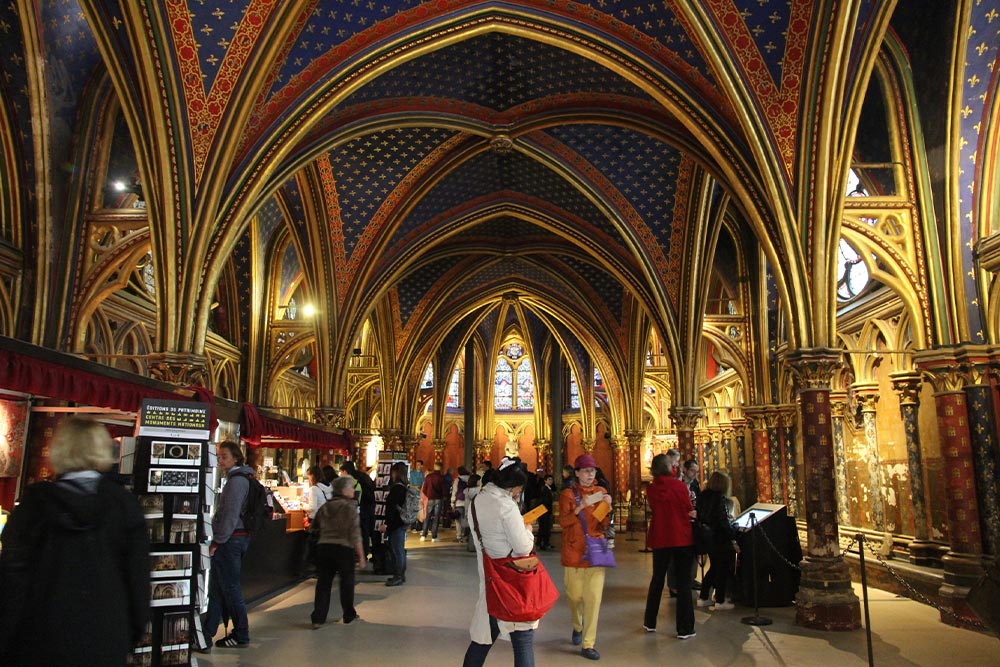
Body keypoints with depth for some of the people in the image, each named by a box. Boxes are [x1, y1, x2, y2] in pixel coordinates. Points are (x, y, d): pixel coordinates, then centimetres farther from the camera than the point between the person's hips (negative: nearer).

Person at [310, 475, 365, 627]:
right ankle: (349, 615, 24)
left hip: (324, 547, 4)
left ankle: (318, 618, 5)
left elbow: (313, 528, 17)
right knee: (347, 582, 12)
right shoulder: (350, 508, -9)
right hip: (344, 548, -4)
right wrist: (361, 555, -8)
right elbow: (355, 534, -12)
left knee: (323, 583, 9)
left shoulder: (324, 507, 8)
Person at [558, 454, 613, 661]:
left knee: (593, 597, -5)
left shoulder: (601, 492, 5)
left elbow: (605, 525, 2)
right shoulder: (567, 494, -1)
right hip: (573, 551, -1)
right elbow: (563, 522, -12)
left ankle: (588, 644, 4)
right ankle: (577, 627, 39)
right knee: (574, 595, 8)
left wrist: (608, 508, -17)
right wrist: (580, 507, -26)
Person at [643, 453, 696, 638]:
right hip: (682, 539, -3)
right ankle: (685, 628, 5)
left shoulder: (650, 489, -2)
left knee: (657, 580, 17)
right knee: (683, 582, 4)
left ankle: (650, 622, 24)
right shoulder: (680, 486, -10)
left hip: (660, 538, 3)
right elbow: (689, 511, -3)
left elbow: (654, 510, 6)